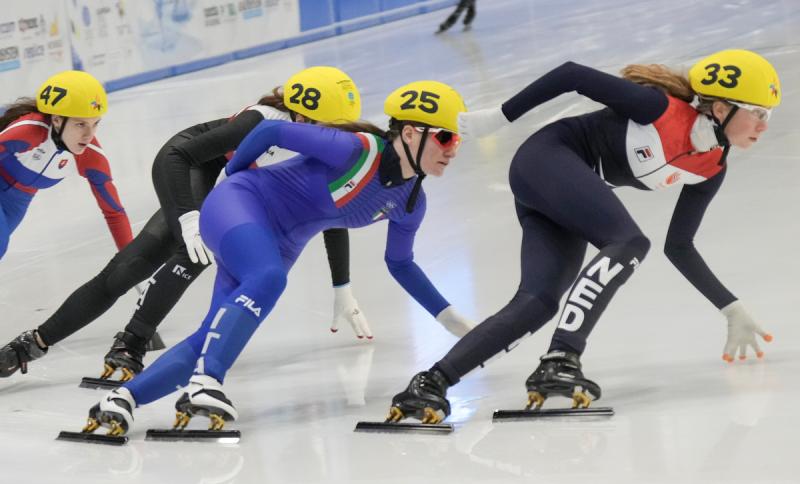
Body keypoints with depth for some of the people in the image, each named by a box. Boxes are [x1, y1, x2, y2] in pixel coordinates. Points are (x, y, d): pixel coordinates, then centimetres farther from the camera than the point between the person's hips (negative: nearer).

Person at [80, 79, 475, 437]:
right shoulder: (357, 149, -24)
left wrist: (450, 319, 16)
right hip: (240, 204, -8)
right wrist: (231, 175, 3)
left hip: (278, 246, 8)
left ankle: (123, 398, -11)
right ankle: (204, 383, -46)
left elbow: (400, 264, 17)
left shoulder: (410, 202, 0)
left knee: (211, 339, -7)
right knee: (266, 279, -37)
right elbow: (271, 131, -14)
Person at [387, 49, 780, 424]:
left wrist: (733, 310, 10)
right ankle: (559, 362, -35)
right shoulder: (661, 108, -17)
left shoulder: (712, 168, 5)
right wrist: (498, 118, -10)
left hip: (559, 210, 8)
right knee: (629, 243, -27)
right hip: (547, 158, -8)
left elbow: (679, 248, 13)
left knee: (538, 303, -13)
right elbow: (572, 75, -13)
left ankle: (431, 384, -19)